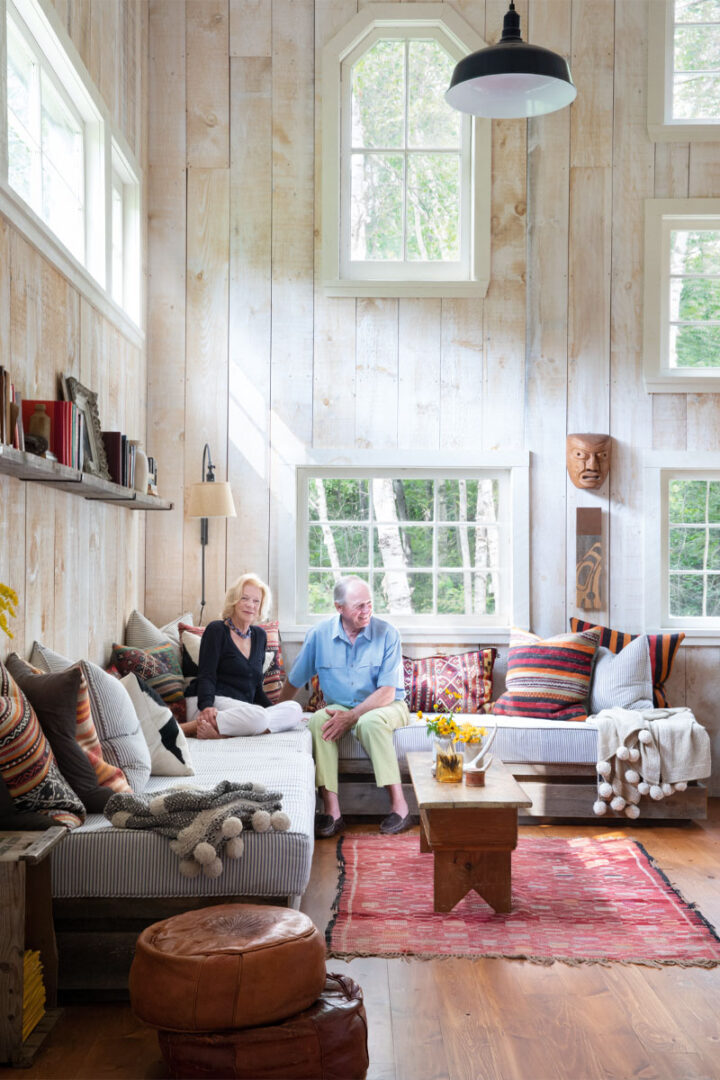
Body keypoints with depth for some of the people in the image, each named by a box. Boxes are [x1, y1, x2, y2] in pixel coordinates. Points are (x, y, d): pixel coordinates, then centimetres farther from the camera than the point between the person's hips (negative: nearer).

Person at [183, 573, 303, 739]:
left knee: (294, 709, -21)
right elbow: (206, 676, -9)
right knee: (257, 717, -38)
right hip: (213, 703, -7)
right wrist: (207, 706, -28)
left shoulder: (259, 635, 21)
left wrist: (274, 710, 12)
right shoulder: (216, 630, 2)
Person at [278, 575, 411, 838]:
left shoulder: (386, 634, -12)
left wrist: (350, 718, -25)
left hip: (385, 707, -3)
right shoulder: (319, 635, -4)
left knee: (370, 722, -36)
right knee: (318, 721, -29)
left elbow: (387, 693, -16)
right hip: (341, 707, 3)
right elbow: (293, 682, 9)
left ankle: (399, 805, -30)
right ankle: (331, 811, -30)